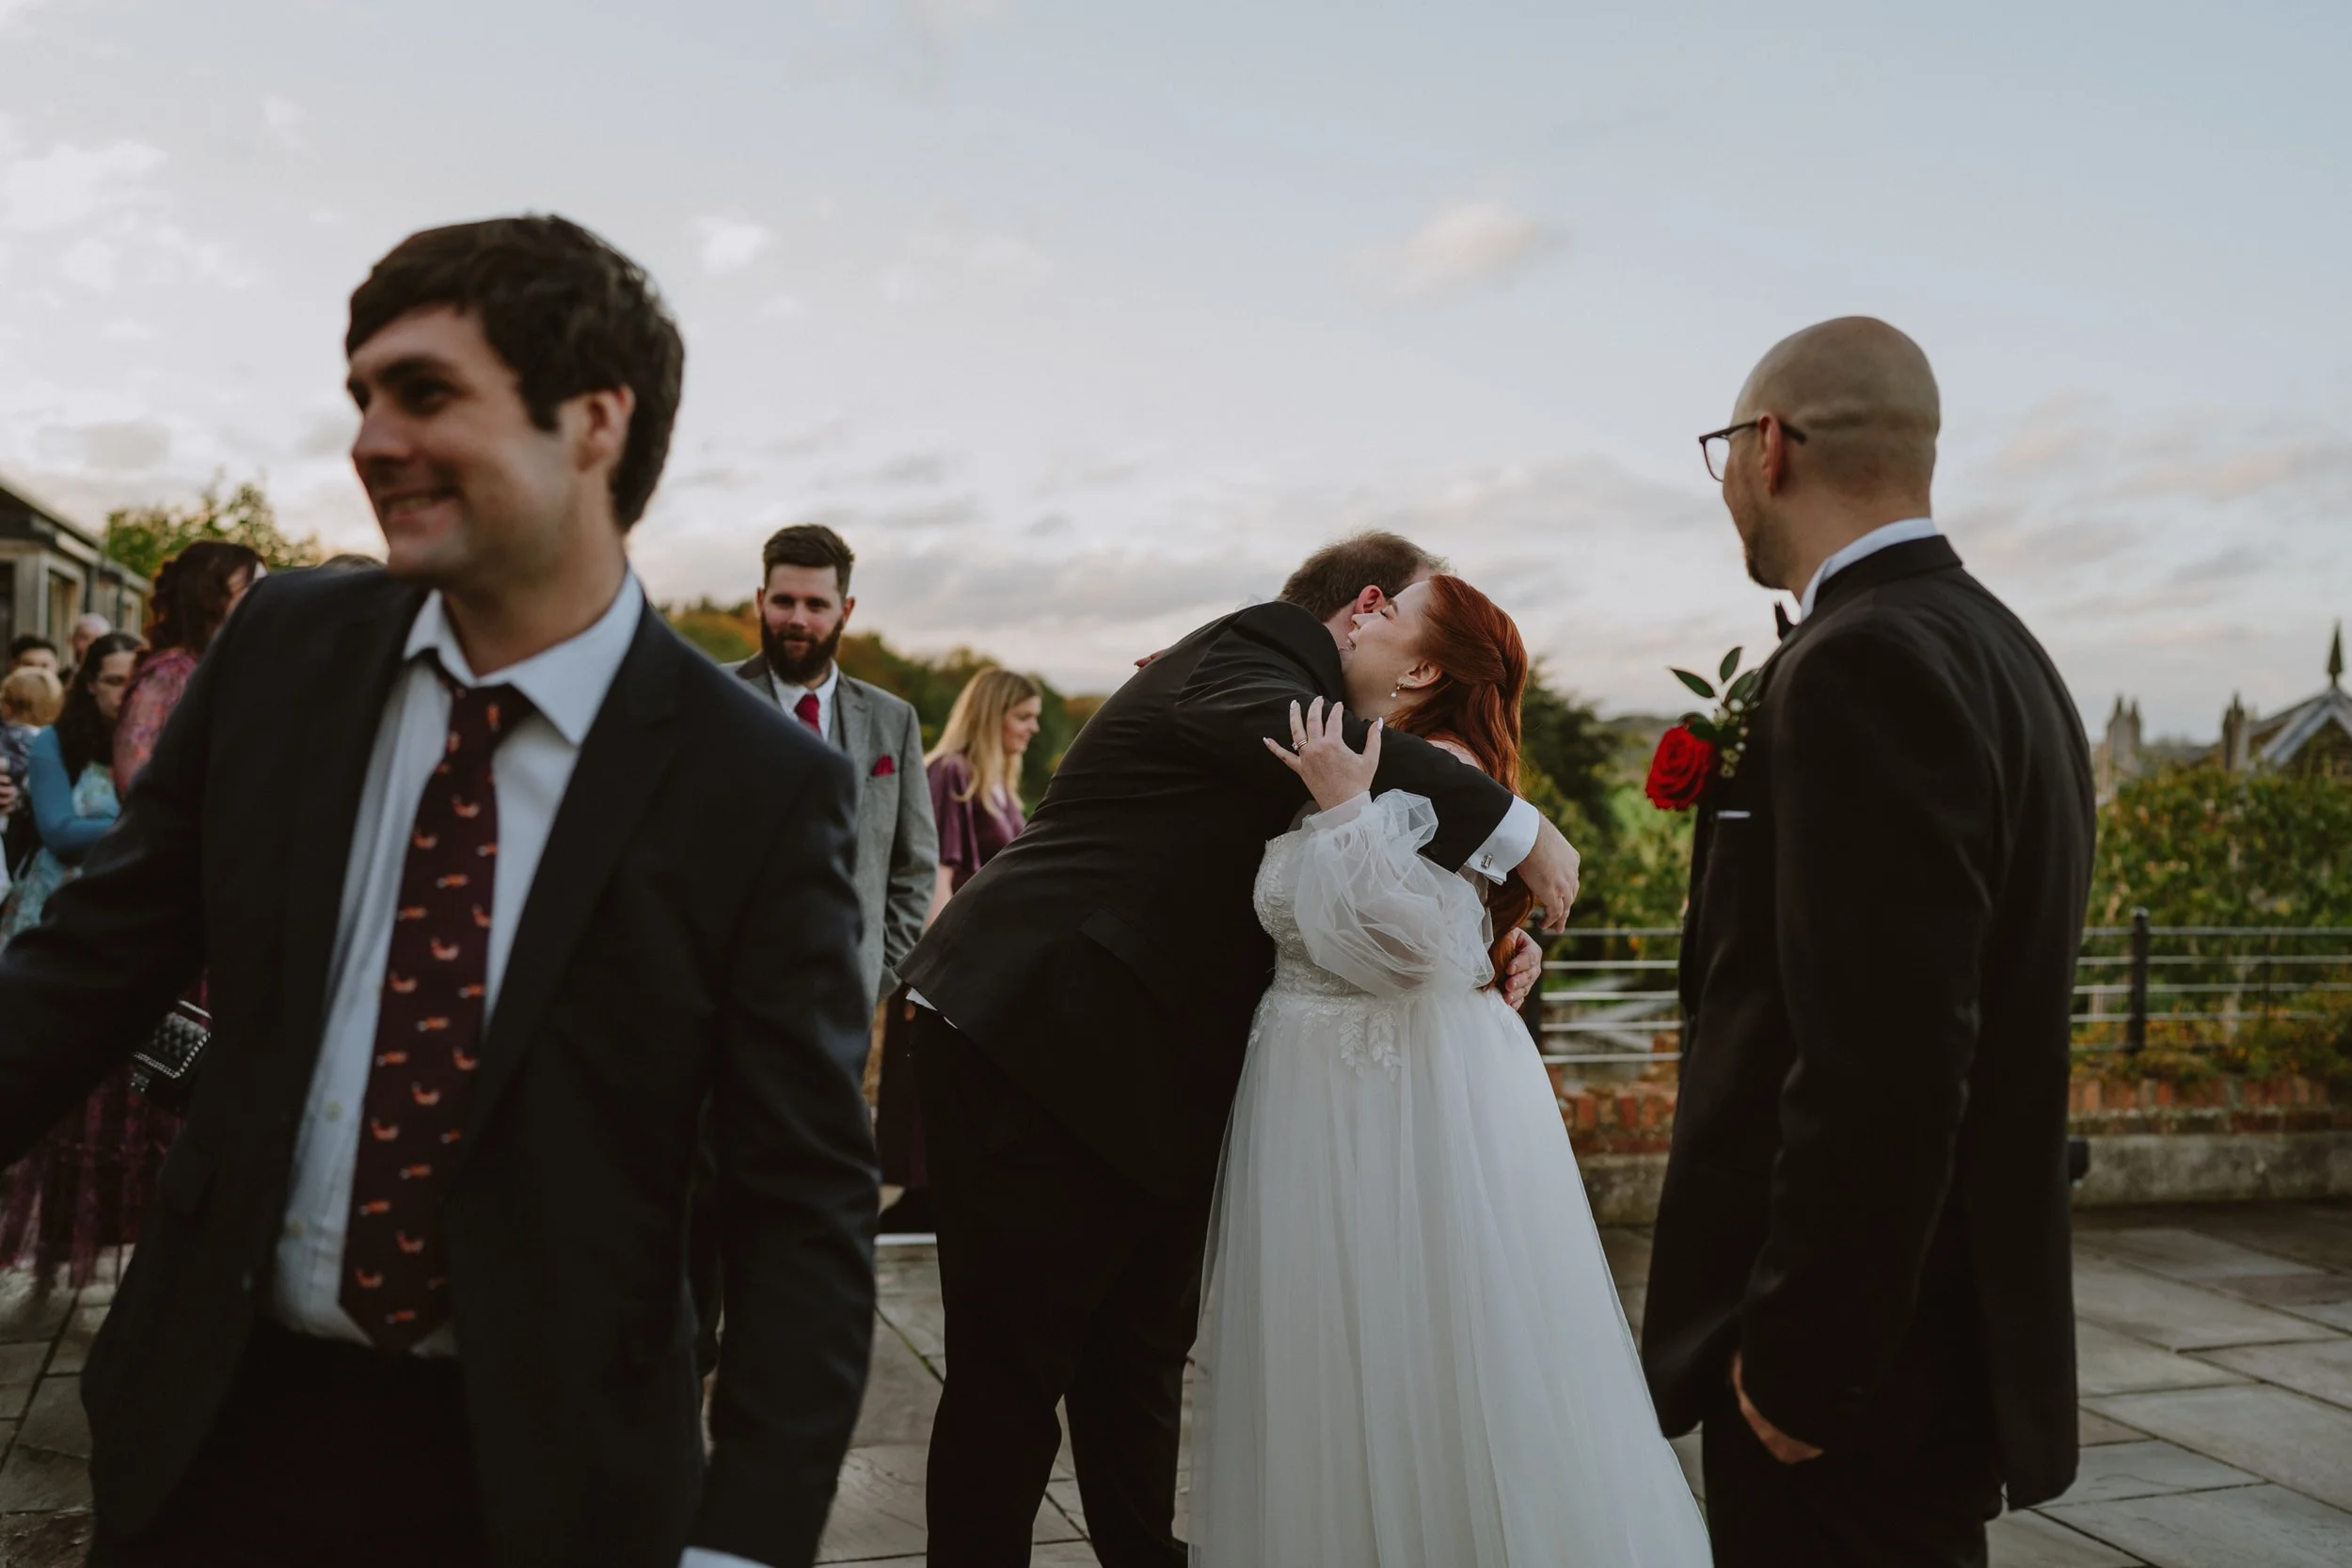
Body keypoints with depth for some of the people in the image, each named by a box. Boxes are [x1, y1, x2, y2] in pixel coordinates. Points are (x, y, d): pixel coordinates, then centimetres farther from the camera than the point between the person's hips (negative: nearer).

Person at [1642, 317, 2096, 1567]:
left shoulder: (1862, 665, -20)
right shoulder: (1991, 647, 10)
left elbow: (1881, 1065, -26)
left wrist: (1795, 1359, -17)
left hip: (1857, 1368, -9)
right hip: (1945, 1325, 9)